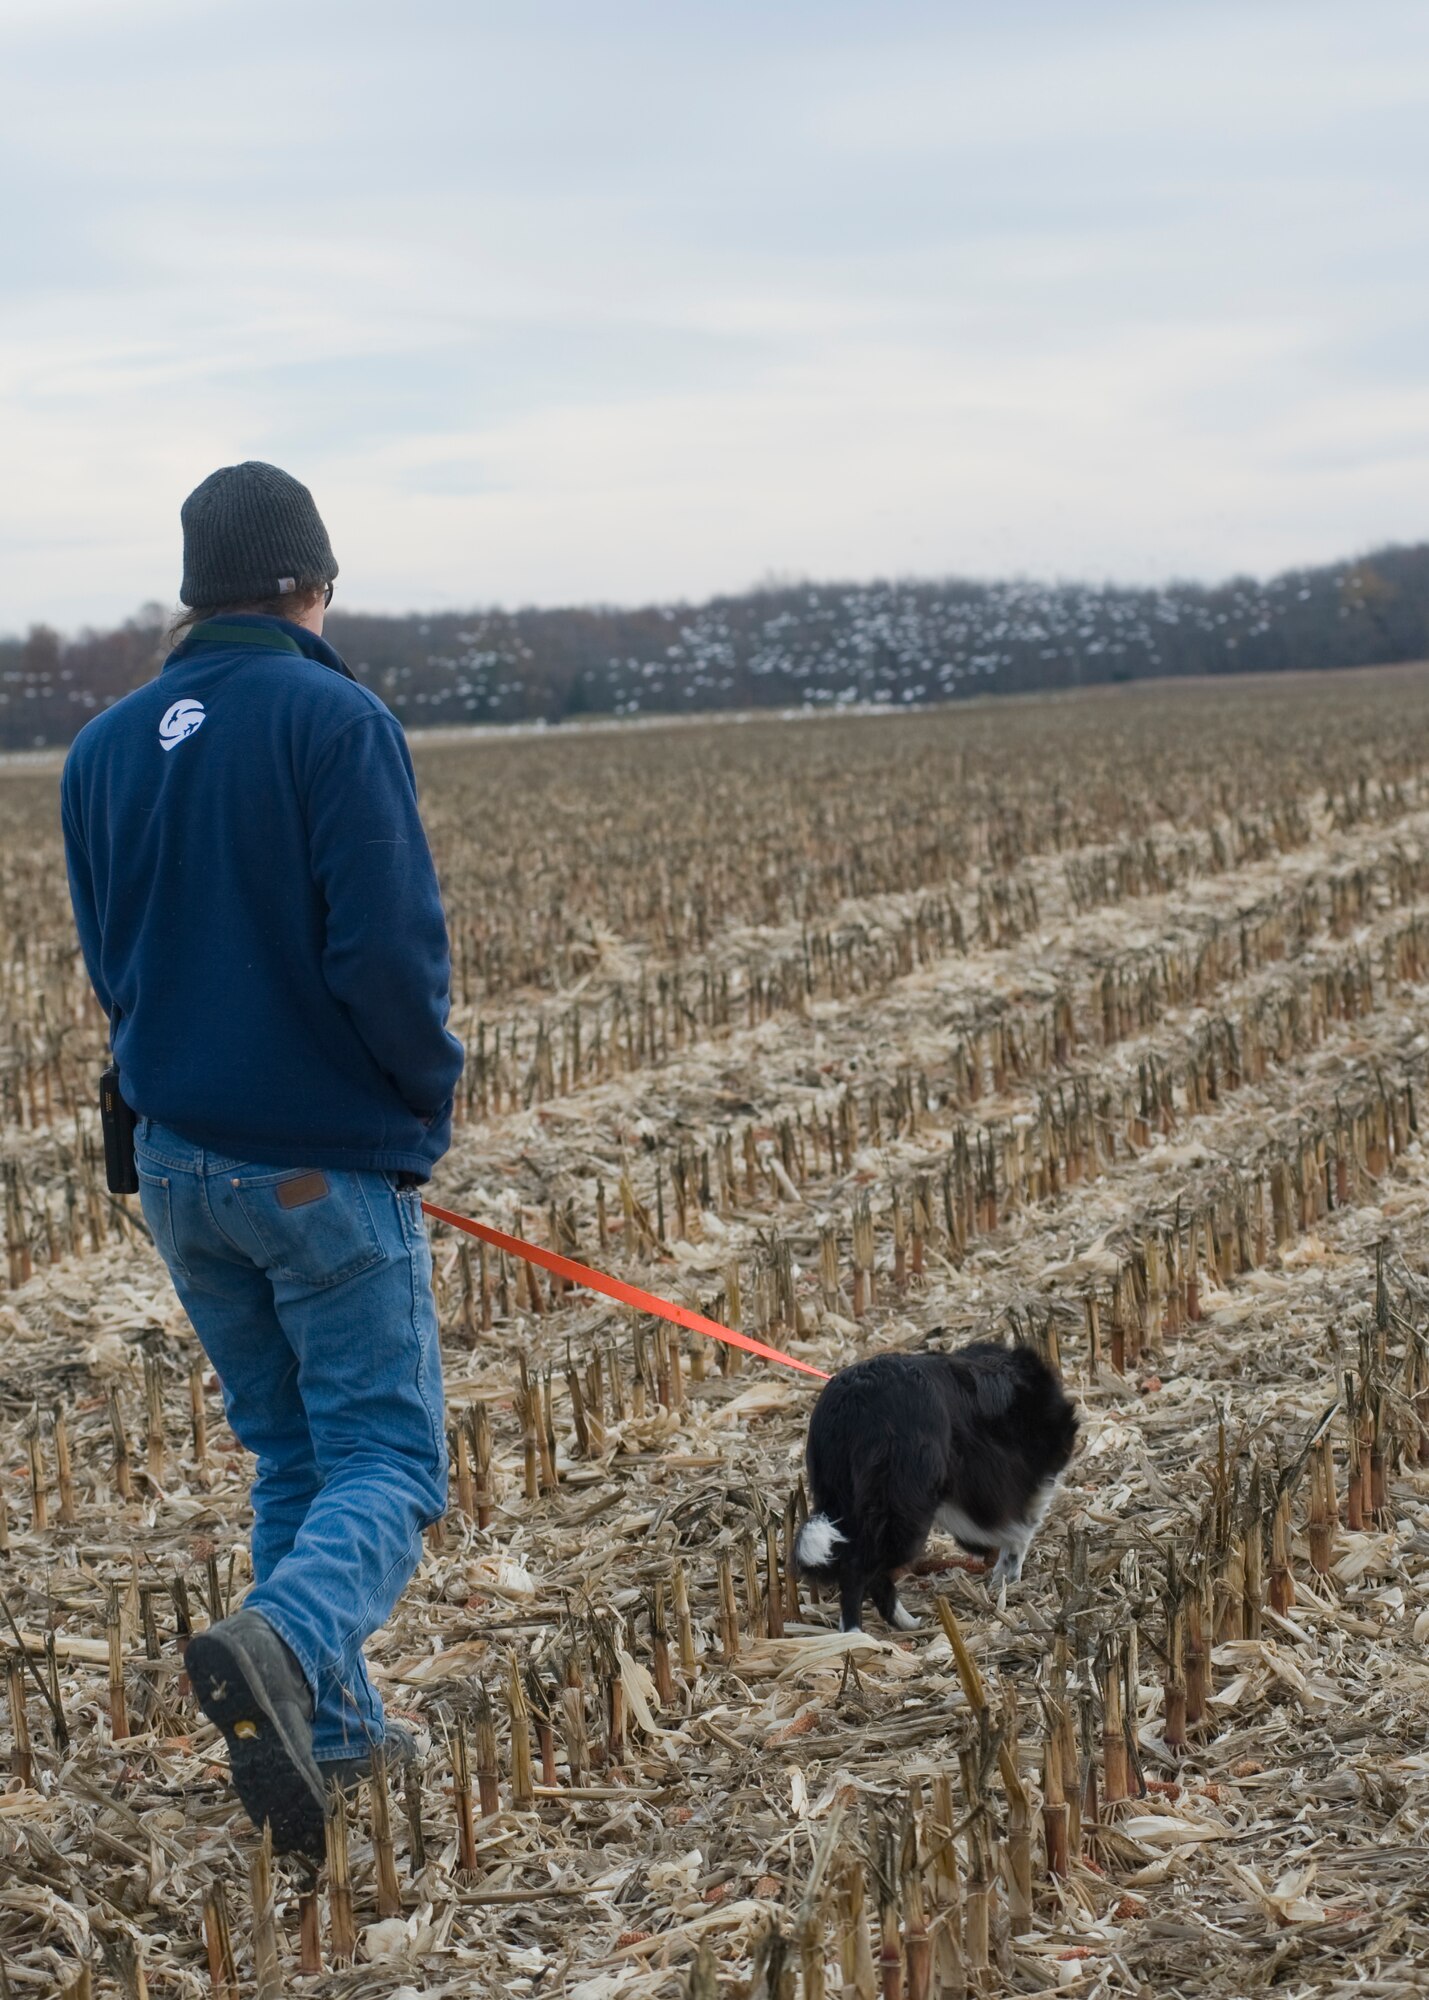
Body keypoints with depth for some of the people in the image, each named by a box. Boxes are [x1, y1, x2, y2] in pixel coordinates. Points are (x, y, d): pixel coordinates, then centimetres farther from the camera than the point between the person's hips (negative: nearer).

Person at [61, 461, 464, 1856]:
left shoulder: (106, 747, 6)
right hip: (328, 1164, -6)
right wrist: (429, 1091, -2)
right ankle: (282, 1645, -28)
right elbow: (390, 951, -18)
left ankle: (327, 1727, 21)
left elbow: (111, 963, 12)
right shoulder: (335, 721, -14)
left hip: (178, 1163, 6)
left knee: (288, 1453, 19)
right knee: (387, 1460, -2)